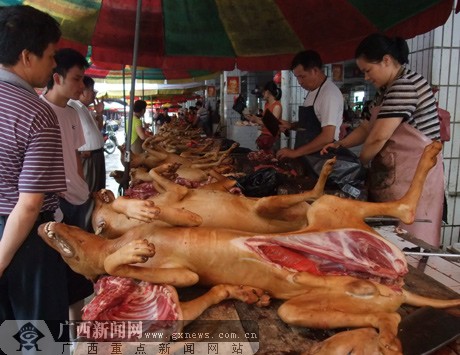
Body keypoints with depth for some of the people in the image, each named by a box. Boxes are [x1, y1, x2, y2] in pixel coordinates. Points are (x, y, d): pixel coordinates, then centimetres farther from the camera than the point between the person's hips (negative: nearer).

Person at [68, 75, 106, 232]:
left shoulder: (86, 109, 16)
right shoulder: (72, 106, -15)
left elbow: (98, 129, 26)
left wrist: (99, 113, 11)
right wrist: (80, 151, -20)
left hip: (97, 154, 11)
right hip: (86, 157, -11)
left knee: (98, 192, 19)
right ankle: (85, 230, 4)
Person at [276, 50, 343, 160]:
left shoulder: (330, 93, -18)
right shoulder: (312, 91, 9)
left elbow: (327, 137, -23)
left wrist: (295, 152, -21)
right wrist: (291, 126, 5)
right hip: (305, 156, 8)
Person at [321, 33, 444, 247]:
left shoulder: (406, 85, -17)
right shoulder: (389, 89, 16)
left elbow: (379, 137, -21)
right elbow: (368, 127, 21)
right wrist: (340, 145, 8)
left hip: (413, 177, -9)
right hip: (393, 175, 9)